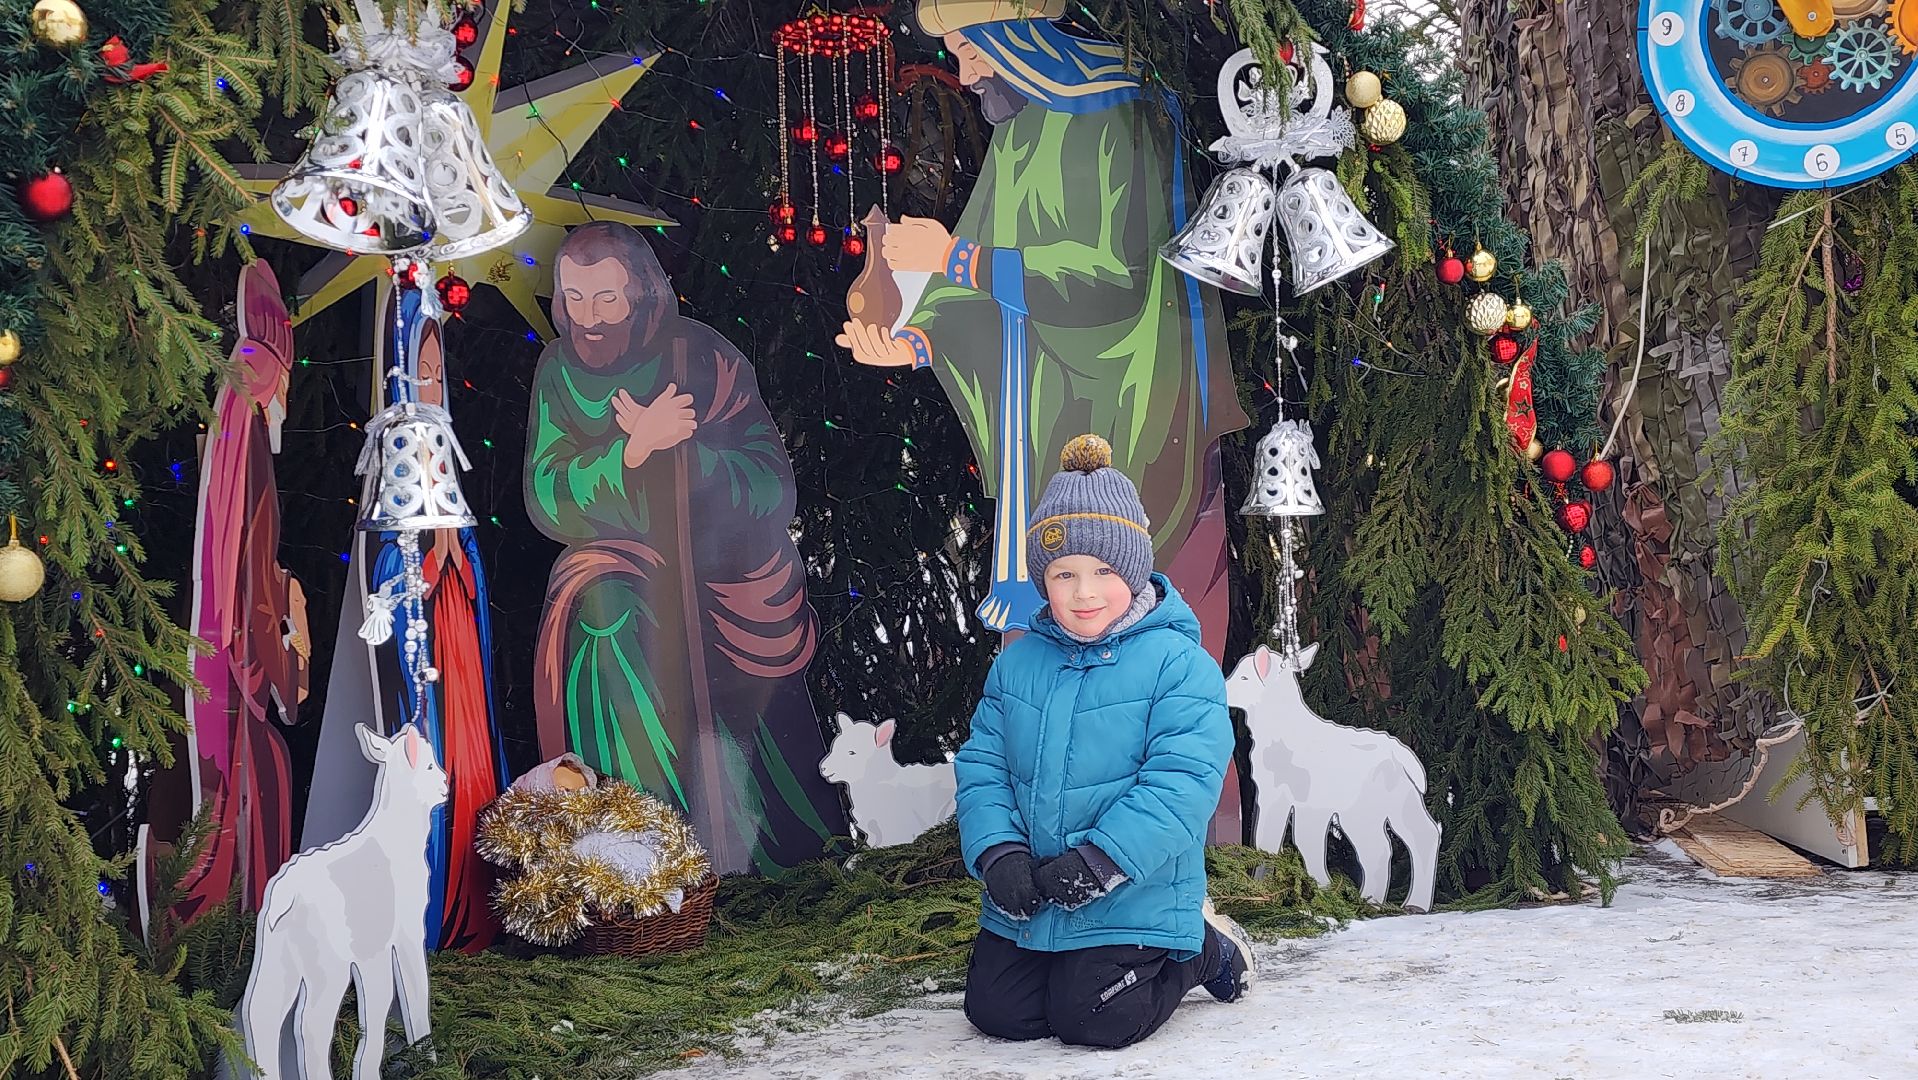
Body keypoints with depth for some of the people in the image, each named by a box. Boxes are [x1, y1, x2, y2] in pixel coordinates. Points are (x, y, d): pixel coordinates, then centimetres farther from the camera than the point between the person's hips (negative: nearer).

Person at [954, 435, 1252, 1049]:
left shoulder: (1177, 664, -12)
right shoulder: (1017, 663, 5)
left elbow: (1180, 783, -20)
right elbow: (982, 767, 5)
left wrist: (1100, 860, -26)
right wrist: (998, 851, -13)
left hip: (1132, 899, -5)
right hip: (1027, 899, 6)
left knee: (1093, 1021, -10)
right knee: (996, 1011, 1)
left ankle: (1205, 950, 16)